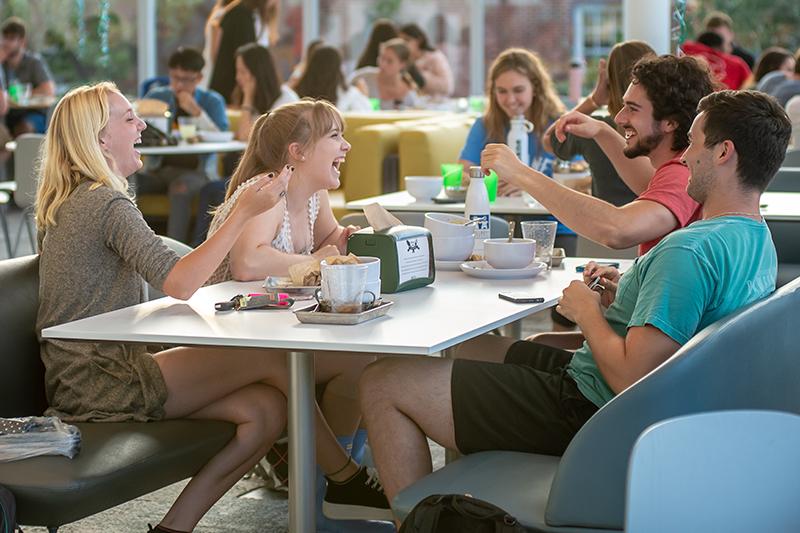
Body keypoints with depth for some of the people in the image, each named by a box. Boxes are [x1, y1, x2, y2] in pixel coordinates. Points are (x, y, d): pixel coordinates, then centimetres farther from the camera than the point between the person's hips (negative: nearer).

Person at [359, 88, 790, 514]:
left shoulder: (689, 251, -26)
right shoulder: (758, 240, 6)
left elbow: (629, 378, -29)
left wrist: (587, 312, -11)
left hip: (590, 414, -11)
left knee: (383, 383, -7)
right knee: (472, 347, 29)